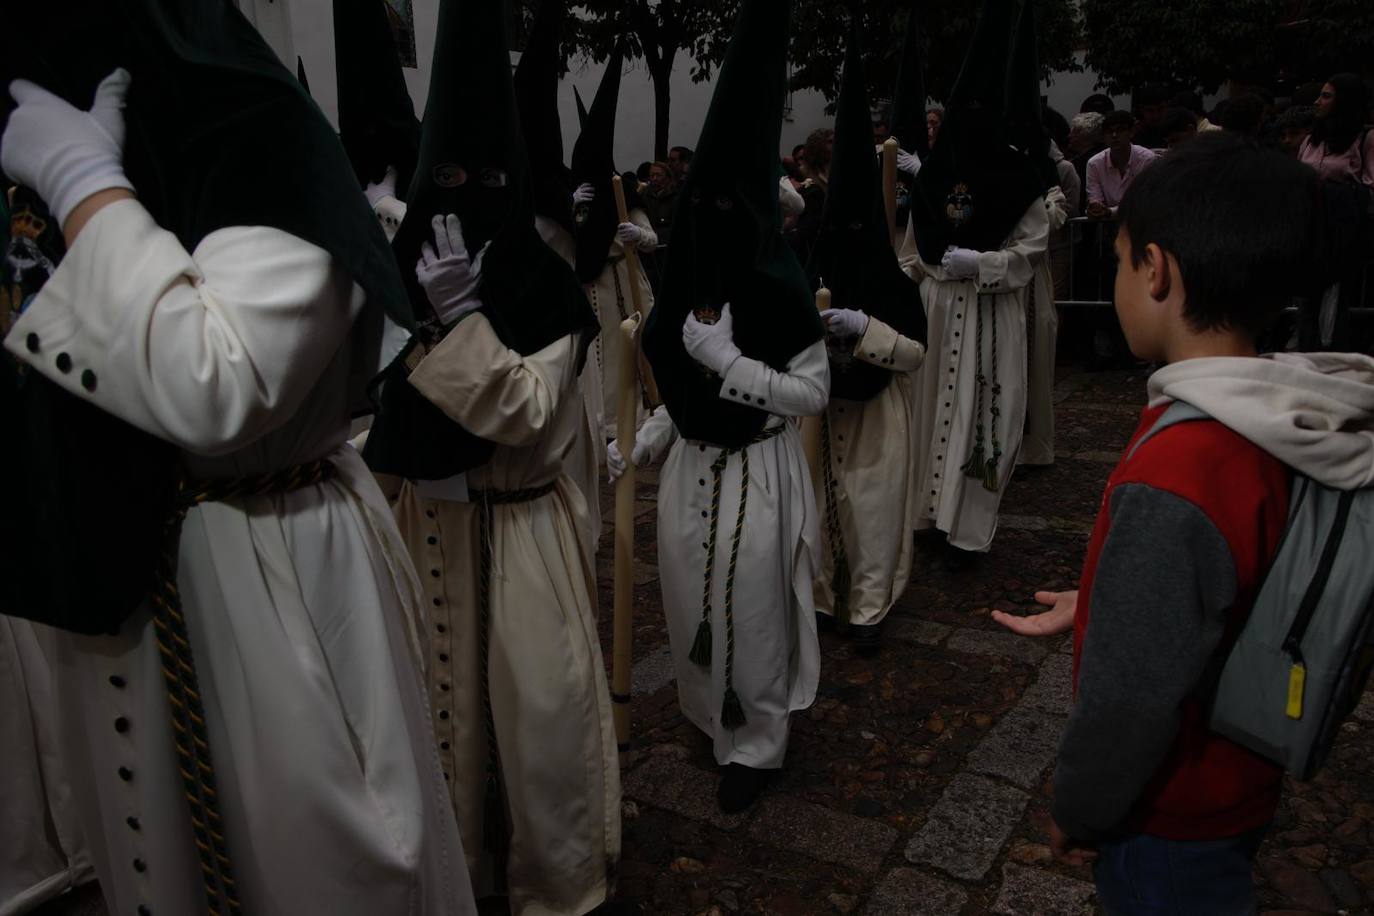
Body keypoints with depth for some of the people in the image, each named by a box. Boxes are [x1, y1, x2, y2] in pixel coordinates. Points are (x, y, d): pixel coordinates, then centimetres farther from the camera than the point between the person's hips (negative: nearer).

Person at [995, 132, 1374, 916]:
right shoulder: (1289, 421, -10)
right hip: (1243, 782, 7)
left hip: (1172, 822, -7)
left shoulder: (1172, 482, -36)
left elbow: (1132, 698, -28)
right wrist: (1095, 607, 10)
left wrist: (1077, 812, -11)